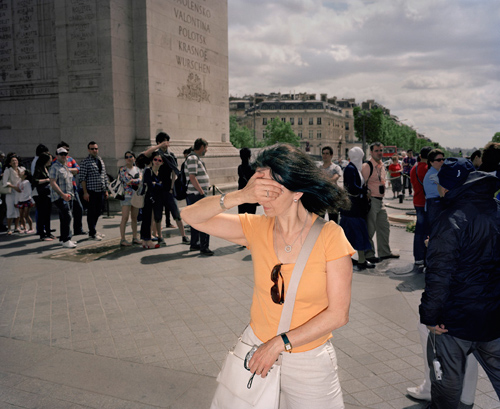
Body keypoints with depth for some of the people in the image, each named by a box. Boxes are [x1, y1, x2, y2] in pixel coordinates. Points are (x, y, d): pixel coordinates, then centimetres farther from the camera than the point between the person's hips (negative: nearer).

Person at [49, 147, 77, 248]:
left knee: (64, 218, 13)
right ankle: (66, 240, -15)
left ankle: (63, 238, 21)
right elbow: (53, 183, -17)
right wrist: (63, 194, -24)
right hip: (59, 197, -9)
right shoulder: (55, 167, -9)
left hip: (68, 197, 9)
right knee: (67, 217, -16)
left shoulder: (66, 166, 19)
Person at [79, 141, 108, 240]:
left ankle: (94, 230, 28)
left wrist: (106, 190, 15)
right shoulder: (85, 162, -6)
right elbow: (82, 178, -10)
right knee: (91, 212, -1)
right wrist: (85, 192, -15)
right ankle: (92, 233, 8)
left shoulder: (101, 161, 15)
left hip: (101, 191, 6)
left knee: (98, 212, 13)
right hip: (91, 191, -6)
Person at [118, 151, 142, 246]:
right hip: (126, 196, -5)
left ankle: (135, 237, 16)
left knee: (134, 218, 9)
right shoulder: (122, 169, -3)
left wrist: (131, 181, -11)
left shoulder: (137, 169, 13)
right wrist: (136, 181, -7)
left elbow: (140, 180, 3)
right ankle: (122, 239, -5)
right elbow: (127, 180, -16)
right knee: (125, 218, -8)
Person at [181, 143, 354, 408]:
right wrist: (241, 196, -28)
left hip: (308, 363, -2)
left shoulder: (329, 236, -16)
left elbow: (338, 313, -16)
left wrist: (279, 343, -17)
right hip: (256, 349, 3)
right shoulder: (257, 228, -7)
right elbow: (190, 216, -13)